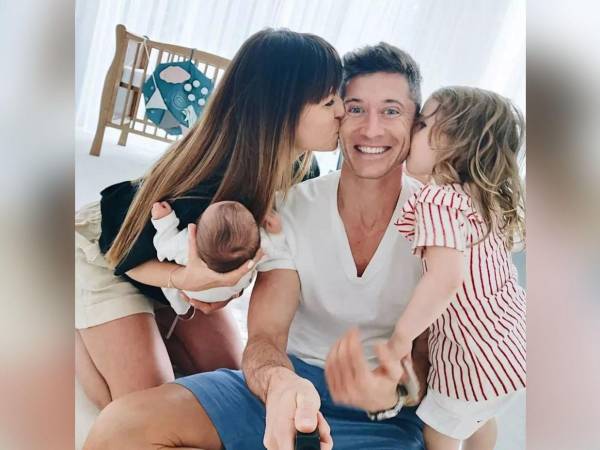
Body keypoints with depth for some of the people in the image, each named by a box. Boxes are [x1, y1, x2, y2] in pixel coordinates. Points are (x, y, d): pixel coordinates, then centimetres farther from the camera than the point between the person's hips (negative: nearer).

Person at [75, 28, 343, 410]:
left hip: (172, 261, 7)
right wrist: (186, 279, -46)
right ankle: (77, 332, 13)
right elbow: (129, 257, -26)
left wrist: (228, 282, -22)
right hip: (106, 251, -6)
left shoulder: (301, 168, -20)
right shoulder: (208, 191, -43)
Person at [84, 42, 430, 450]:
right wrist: (281, 384, -36)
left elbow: (429, 358, -7)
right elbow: (265, 337, -11)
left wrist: (391, 394, -31)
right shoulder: (293, 208, -6)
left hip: (385, 414, -1)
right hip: (290, 378, 2)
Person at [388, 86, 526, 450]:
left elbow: (446, 278, -35)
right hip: (509, 342, 9)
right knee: (480, 416, 33)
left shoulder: (436, 199, -24)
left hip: (477, 354, -9)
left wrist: (402, 337, -25)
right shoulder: (488, 197, 3)